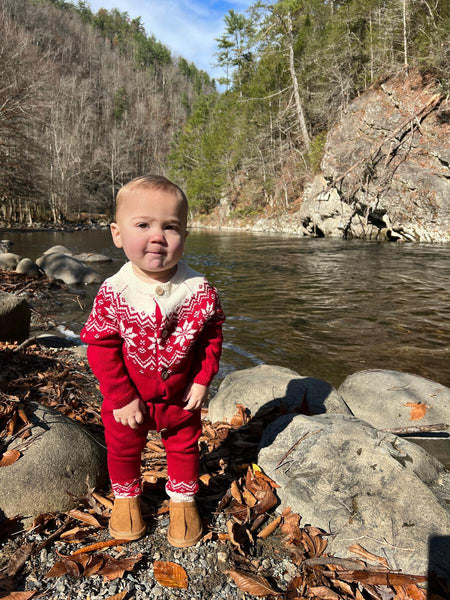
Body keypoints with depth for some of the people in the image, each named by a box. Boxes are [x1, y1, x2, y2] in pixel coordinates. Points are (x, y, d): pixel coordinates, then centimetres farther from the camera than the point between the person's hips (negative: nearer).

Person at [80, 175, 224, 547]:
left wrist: (203, 380, -10)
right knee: (123, 448, 21)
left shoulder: (200, 291, -20)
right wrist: (121, 398, -16)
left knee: (184, 446, 20)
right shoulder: (113, 293, -23)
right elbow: (101, 346, -15)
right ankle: (126, 497, 50)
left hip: (181, 396, 1)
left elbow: (212, 336, -5)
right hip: (128, 400, 0)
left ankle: (183, 499, 46)